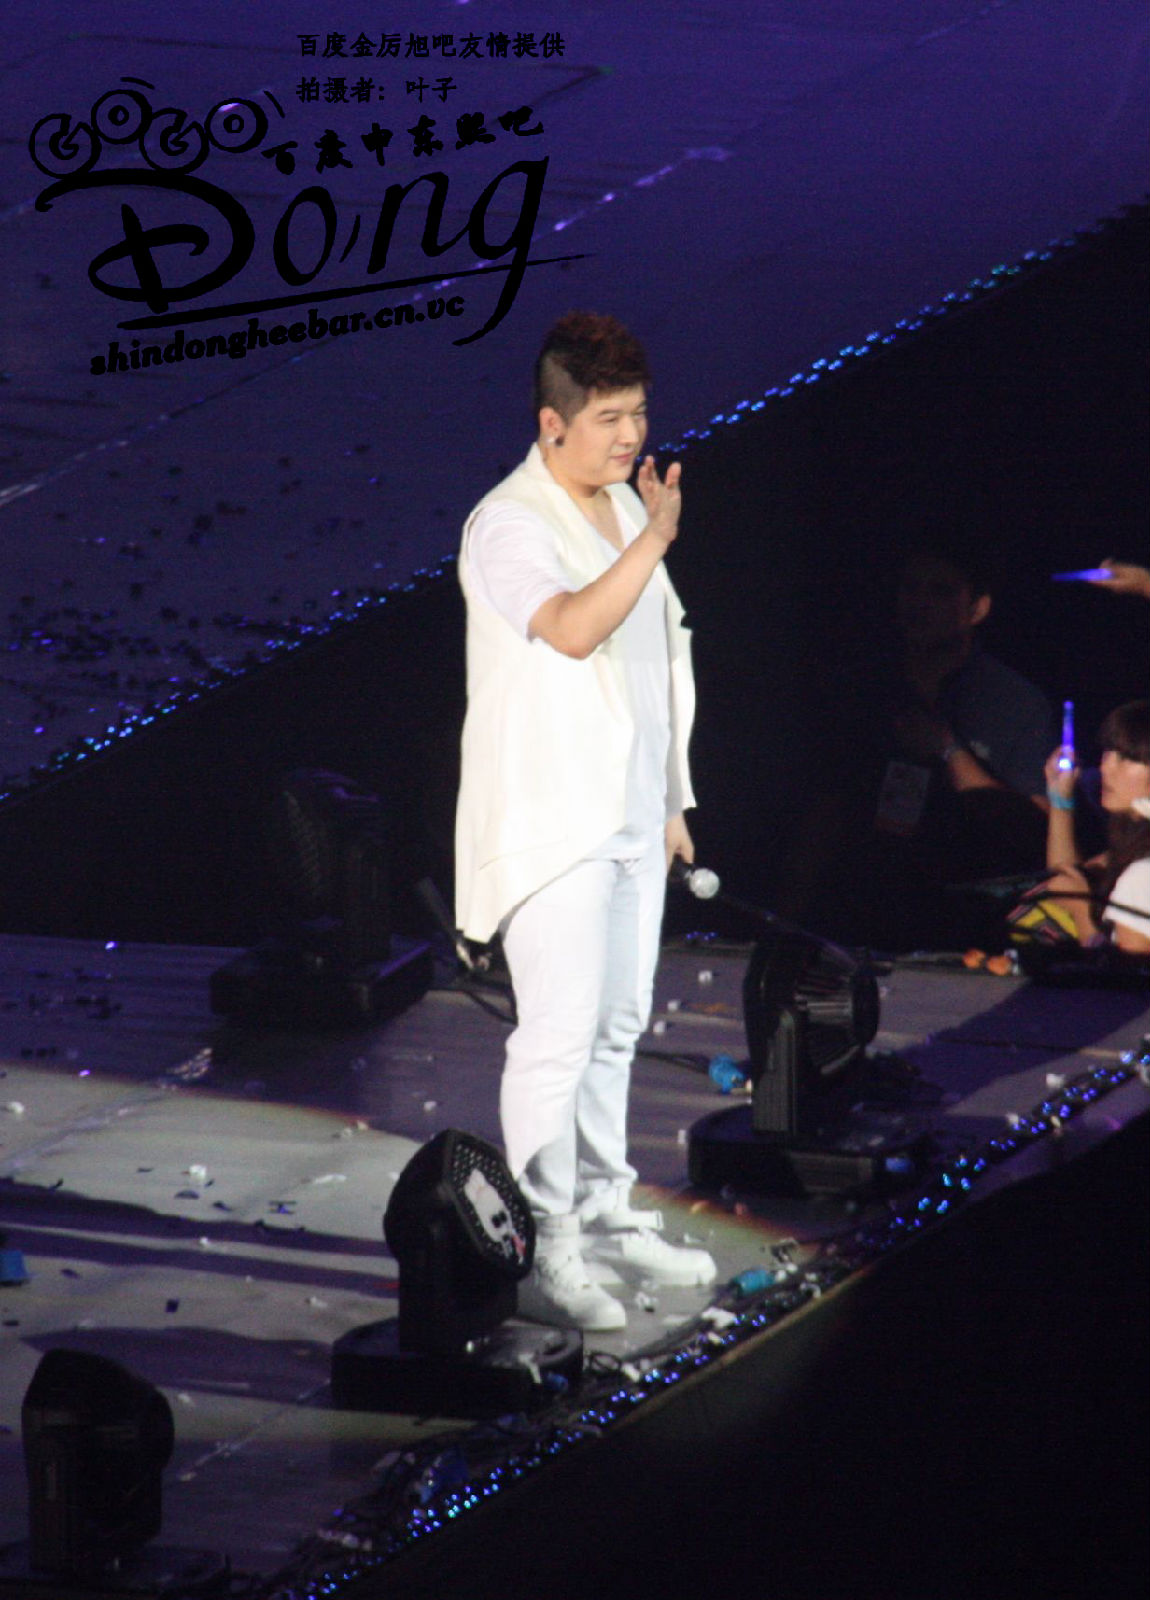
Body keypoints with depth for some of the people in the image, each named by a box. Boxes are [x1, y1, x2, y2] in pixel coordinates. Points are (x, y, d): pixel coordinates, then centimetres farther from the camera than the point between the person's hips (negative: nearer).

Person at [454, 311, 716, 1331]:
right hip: (551, 821, -8)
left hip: (631, 816, 8)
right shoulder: (510, 526, -14)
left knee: (618, 1026, 15)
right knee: (559, 1037, -9)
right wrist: (658, 537, -37)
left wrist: (671, 799, 20)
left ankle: (604, 1219, 26)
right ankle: (544, 1256, -6)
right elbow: (572, 629, -33)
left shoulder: (624, 507, 12)